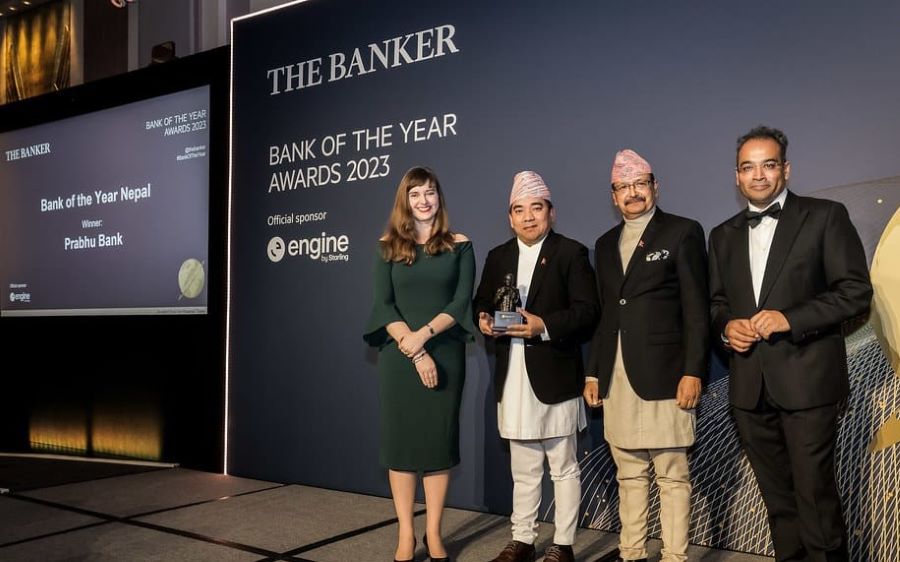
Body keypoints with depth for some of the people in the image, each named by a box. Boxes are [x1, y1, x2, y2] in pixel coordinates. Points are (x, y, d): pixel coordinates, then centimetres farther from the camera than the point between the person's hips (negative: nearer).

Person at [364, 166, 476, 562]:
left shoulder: (459, 246, 4)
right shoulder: (388, 247, 5)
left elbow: (462, 302, -3)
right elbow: (383, 304, -2)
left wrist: (424, 334, -16)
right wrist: (413, 351, -13)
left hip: (445, 355, 0)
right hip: (398, 356, 0)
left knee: (439, 439, 4)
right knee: (400, 440, 3)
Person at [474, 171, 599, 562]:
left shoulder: (571, 253, -2)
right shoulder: (498, 257, 13)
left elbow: (586, 310, -10)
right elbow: (481, 303, 16)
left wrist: (545, 325, -23)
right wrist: (483, 319, -7)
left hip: (555, 377, -5)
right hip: (512, 379, 5)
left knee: (563, 467, 7)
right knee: (523, 469, 15)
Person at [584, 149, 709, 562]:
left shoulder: (683, 233, 1)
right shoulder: (606, 243, 17)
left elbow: (697, 308, -4)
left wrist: (693, 371, -11)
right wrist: (593, 372, 13)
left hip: (662, 374, -5)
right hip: (616, 377, 5)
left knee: (672, 474, 0)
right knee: (628, 474, 11)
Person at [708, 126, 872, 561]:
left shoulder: (825, 217, 0)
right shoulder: (723, 236, 15)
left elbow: (856, 292, -6)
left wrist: (791, 318, -17)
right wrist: (726, 327, -2)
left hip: (806, 381, -4)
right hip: (750, 389, 5)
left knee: (815, 496, -2)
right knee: (778, 499, 14)